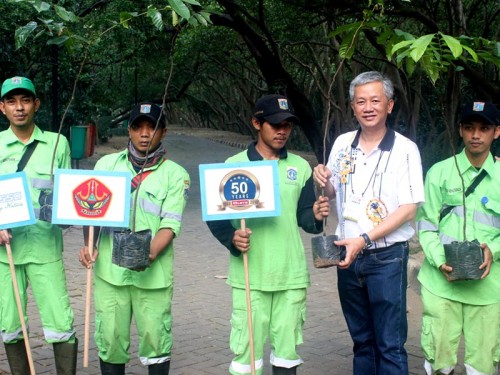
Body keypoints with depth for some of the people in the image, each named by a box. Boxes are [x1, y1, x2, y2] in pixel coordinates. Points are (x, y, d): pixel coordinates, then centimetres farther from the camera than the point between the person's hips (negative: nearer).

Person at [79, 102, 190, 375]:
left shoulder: (175, 174, 1)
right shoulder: (107, 164, 8)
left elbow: (170, 224, -7)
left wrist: (149, 254, -24)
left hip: (153, 273, -2)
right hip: (109, 270, 2)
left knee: (156, 338, 2)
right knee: (110, 338, 8)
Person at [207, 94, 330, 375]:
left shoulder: (300, 167, 8)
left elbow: (303, 216, 7)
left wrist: (315, 215, -15)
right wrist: (232, 237, -19)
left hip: (291, 274, 3)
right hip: (250, 274, -2)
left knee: (288, 348, 10)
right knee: (247, 348, 0)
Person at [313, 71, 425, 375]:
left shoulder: (405, 150, -10)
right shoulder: (342, 144, 5)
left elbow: (408, 210, -14)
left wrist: (364, 239, -22)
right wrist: (324, 182, -6)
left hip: (387, 257, -5)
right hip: (347, 255, 5)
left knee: (390, 345, 1)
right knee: (362, 340, 18)